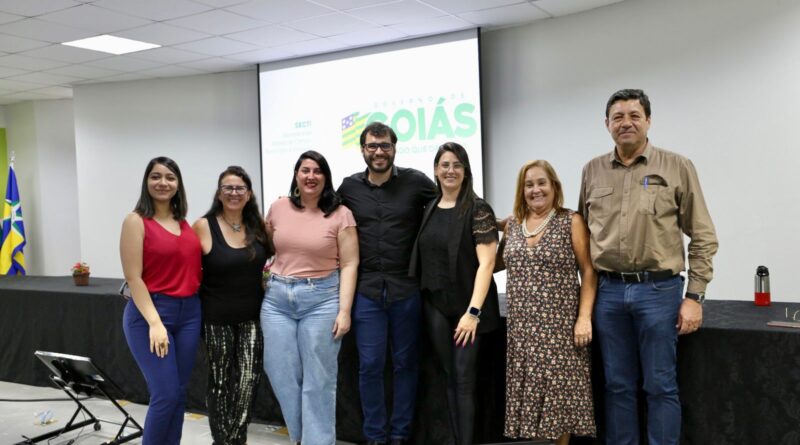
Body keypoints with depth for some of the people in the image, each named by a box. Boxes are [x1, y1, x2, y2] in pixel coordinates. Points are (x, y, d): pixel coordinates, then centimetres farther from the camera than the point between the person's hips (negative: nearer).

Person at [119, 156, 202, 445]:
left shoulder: (185, 223, 12)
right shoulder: (136, 221, -5)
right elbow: (133, 278, -11)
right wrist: (154, 322, -18)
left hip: (189, 313, 6)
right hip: (150, 312, -6)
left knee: (179, 393, 9)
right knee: (165, 395, -8)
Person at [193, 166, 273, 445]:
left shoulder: (257, 226, 4)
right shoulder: (203, 226, -9)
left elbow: (273, 256, 19)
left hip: (252, 315, 3)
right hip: (217, 317, -3)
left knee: (248, 379, -4)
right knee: (220, 382, 10)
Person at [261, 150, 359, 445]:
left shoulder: (340, 214, -4)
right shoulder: (278, 208, 5)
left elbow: (349, 265, -6)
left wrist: (344, 311, -12)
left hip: (322, 299, -3)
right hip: (276, 299, 4)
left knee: (318, 381, 3)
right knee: (282, 376, 8)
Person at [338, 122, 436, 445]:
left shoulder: (416, 182, -2)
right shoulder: (349, 187, 4)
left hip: (406, 289, -1)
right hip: (366, 290, 1)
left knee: (405, 363, 10)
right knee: (370, 365, 5)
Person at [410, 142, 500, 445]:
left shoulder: (478, 209, -8)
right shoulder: (429, 209, 9)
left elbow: (486, 262, -14)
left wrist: (473, 311, -21)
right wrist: (422, 299, 6)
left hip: (467, 304, -5)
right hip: (435, 304, 5)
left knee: (464, 378, -3)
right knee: (450, 377, 10)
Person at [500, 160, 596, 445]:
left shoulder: (571, 222, -2)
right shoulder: (512, 225, 9)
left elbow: (589, 272, -4)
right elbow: (502, 263, 22)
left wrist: (584, 317, -12)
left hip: (559, 325, -4)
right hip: (521, 327, 4)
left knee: (557, 394, 1)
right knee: (528, 392, 7)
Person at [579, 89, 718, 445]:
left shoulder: (677, 168, -1)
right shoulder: (592, 171, 8)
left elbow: (703, 238, -1)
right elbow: (582, 233, 16)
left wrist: (694, 297, -6)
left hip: (659, 290, -3)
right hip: (608, 291, 3)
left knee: (660, 386, 5)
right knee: (617, 385, 12)